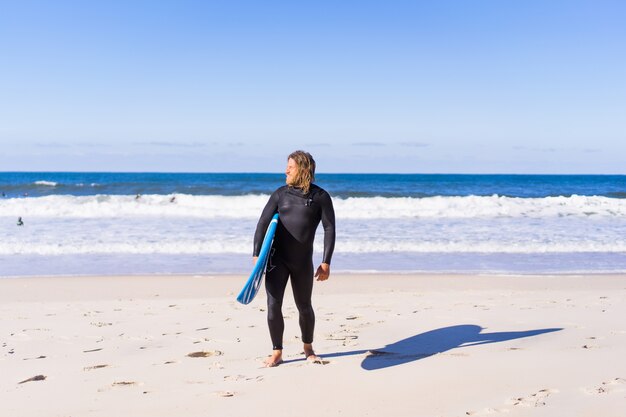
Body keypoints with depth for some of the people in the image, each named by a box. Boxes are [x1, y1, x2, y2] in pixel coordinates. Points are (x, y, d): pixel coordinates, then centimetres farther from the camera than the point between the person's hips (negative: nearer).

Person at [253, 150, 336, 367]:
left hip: (303, 261, -1)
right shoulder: (281, 194, 3)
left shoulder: (320, 197, -3)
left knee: (304, 307, 12)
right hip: (277, 259, 1)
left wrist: (326, 263, -11)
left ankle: (308, 348, 34)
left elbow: (329, 229, -5)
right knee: (273, 306, -6)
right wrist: (256, 254, -9)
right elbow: (263, 223, 1)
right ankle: (276, 352, 8)